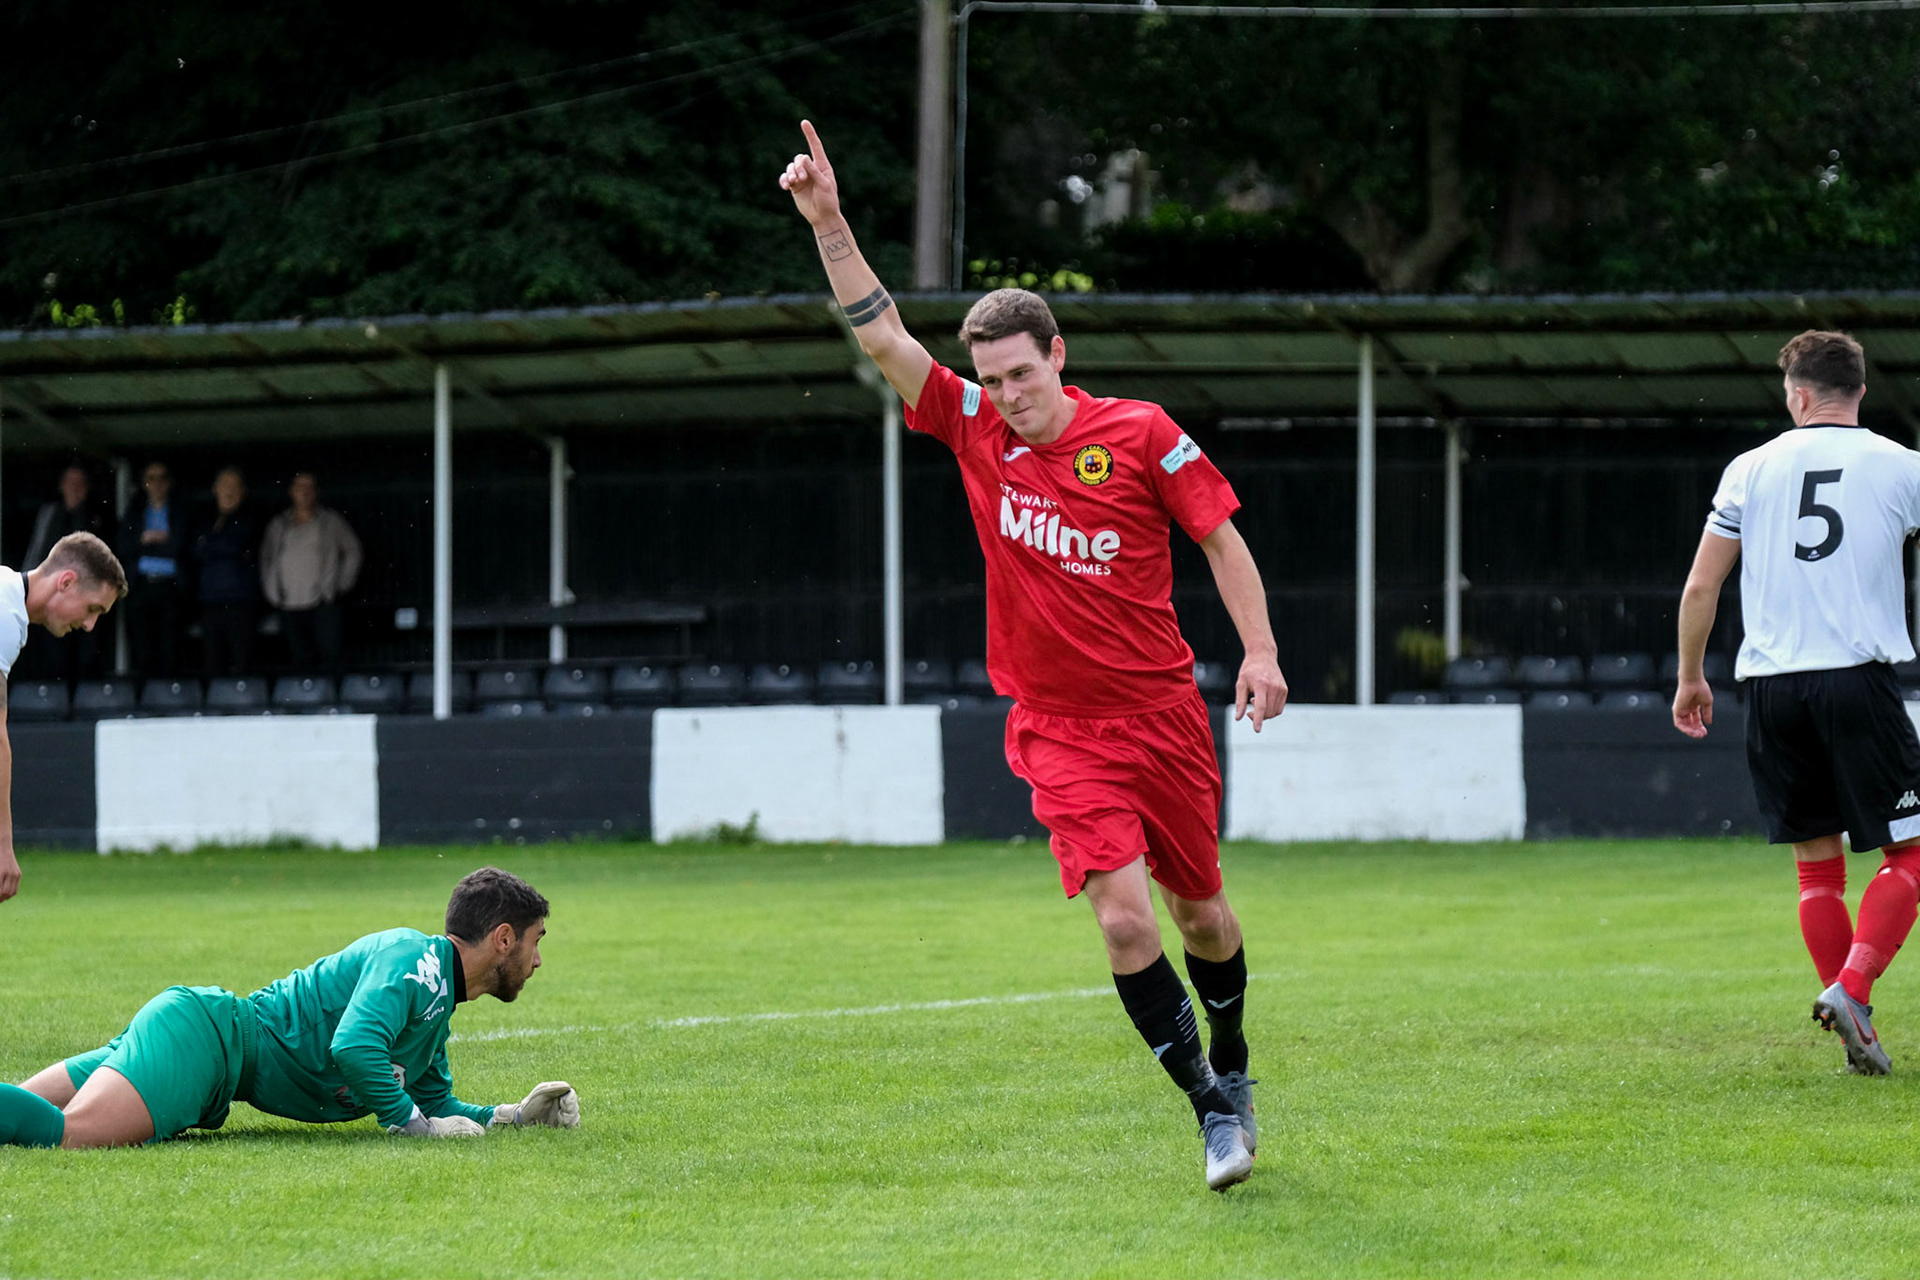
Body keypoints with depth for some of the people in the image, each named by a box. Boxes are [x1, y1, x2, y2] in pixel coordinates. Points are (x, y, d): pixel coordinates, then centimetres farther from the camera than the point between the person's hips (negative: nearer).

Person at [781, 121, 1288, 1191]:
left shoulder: (1140, 433, -5)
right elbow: (881, 334, -3)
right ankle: (1215, 1112, -4)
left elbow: (1221, 537, 1)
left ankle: (1232, 1064, 39)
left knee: (1200, 911, 11)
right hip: (1058, 729, 0)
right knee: (1125, 919, -14)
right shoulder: (975, 430, 0)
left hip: (1162, 710, 0)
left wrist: (1260, 650, -9)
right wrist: (830, 222, -12)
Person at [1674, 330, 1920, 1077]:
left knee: (1817, 865, 10)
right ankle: (1850, 989, -19)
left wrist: (1690, 678, 19)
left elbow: (1700, 588, 7)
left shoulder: (1752, 470, 7)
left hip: (1771, 684, 3)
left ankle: (1855, 1030, 5)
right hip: (1858, 678, -3)